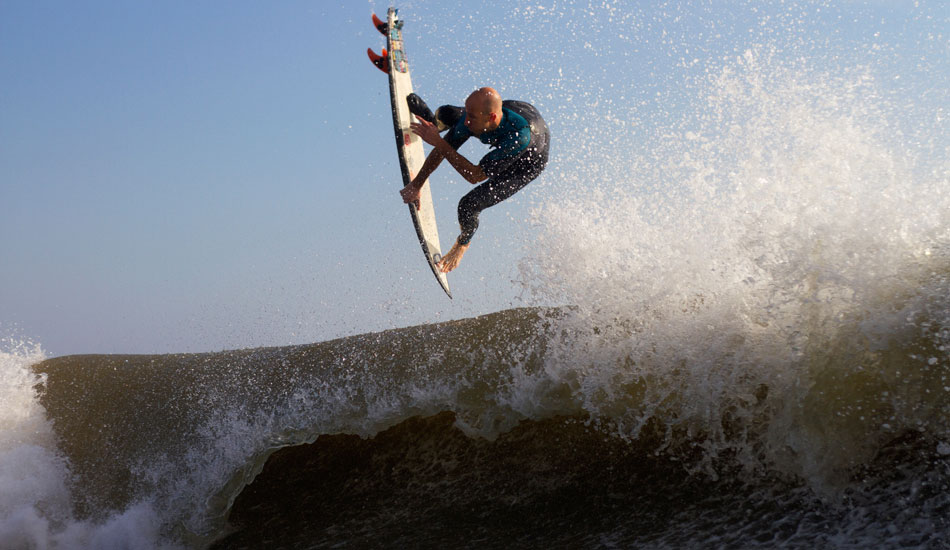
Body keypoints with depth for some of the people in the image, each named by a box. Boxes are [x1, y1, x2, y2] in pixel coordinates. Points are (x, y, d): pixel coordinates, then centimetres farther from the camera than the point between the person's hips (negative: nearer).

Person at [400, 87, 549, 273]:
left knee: (468, 205, -16)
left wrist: (438, 142, -44)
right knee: (446, 113, 16)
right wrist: (416, 184, -6)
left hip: (528, 162, -5)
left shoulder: (520, 136, -50)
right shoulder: (472, 116, -33)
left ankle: (464, 242, 19)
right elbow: (441, 150, -15)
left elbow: (475, 176, -43)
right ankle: (435, 122, 56)